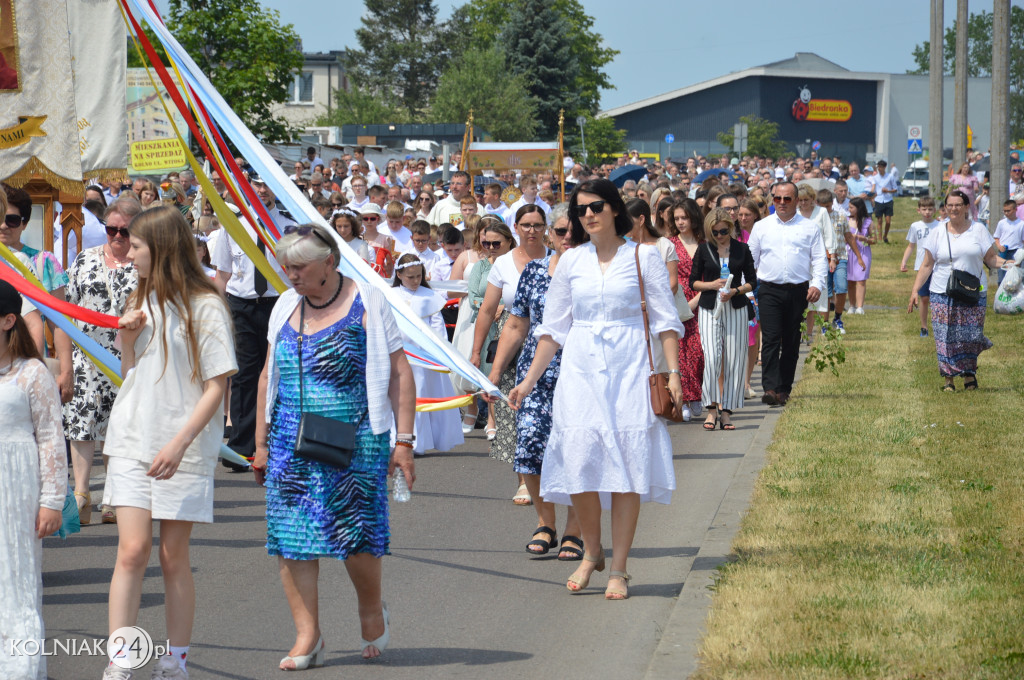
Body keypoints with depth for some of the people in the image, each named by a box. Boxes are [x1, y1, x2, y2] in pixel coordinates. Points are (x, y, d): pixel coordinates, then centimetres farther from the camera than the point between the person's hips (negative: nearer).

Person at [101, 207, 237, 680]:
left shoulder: (204, 306, -7)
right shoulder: (141, 302, 13)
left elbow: (216, 386, -10)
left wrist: (179, 444, -19)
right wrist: (127, 339, 1)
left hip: (184, 447, -4)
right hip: (132, 442, 4)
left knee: (174, 556, 3)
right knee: (132, 550, -6)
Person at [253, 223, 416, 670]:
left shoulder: (366, 303, -3)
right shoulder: (286, 307, 11)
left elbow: (399, 374, -2)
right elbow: (269, 376, 18)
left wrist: (404, 440, -8)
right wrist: (261, 444, 15)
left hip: (354, 442, -4)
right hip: (291, 444, 4)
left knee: (354, 532, -6)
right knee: (291, 536, -3)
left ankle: (372, 609, 23)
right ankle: (307, 637, 3)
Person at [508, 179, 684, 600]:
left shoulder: (642, 257, 2)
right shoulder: (571, 261, 9)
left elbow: (665, 320, 2)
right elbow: (554, 327, 14)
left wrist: (673, 373, -7)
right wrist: (530, 380, 11)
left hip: (630, 368, -2)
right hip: (580, 368, 2)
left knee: (627, 466, -5)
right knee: (578, 459, -8)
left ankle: (618, 569, 2)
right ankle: (591, 553, 14)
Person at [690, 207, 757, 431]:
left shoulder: (741, 249, 5)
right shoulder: (704, 250, 4)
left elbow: (752, 281, 7)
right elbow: (693, 282, 8)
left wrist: (735, 291, -11)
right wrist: (712, 285, -11)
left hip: (736, 308, 1)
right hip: (710, 309, -1)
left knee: (734, 360, -1)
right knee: (711, 358, -13)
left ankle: (726, 410, 7)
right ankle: (712, 409, -3)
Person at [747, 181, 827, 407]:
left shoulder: (809, 228, 9)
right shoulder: (761, 227, 12)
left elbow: (819, 259, 6)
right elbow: (750, 259, 14)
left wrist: (817, 284, -10)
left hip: (798, 292, 1)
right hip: (769, 290, -1)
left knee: (792, 343, 4)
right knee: (771, 340, -13)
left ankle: (784, 390, 12)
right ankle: (770, 388, -20)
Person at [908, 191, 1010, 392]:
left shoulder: (978, 230, 6)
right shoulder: (938, 233, 7)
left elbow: (991, 258, 7)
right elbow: (927, 265, 8)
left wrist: (1005, 263, -14)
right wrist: (915, 290, 2)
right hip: (943, 294, 0)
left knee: (970, 335, -2)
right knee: (946, 337, -7)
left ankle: (969, 373, 17)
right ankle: (948, 378, -2)